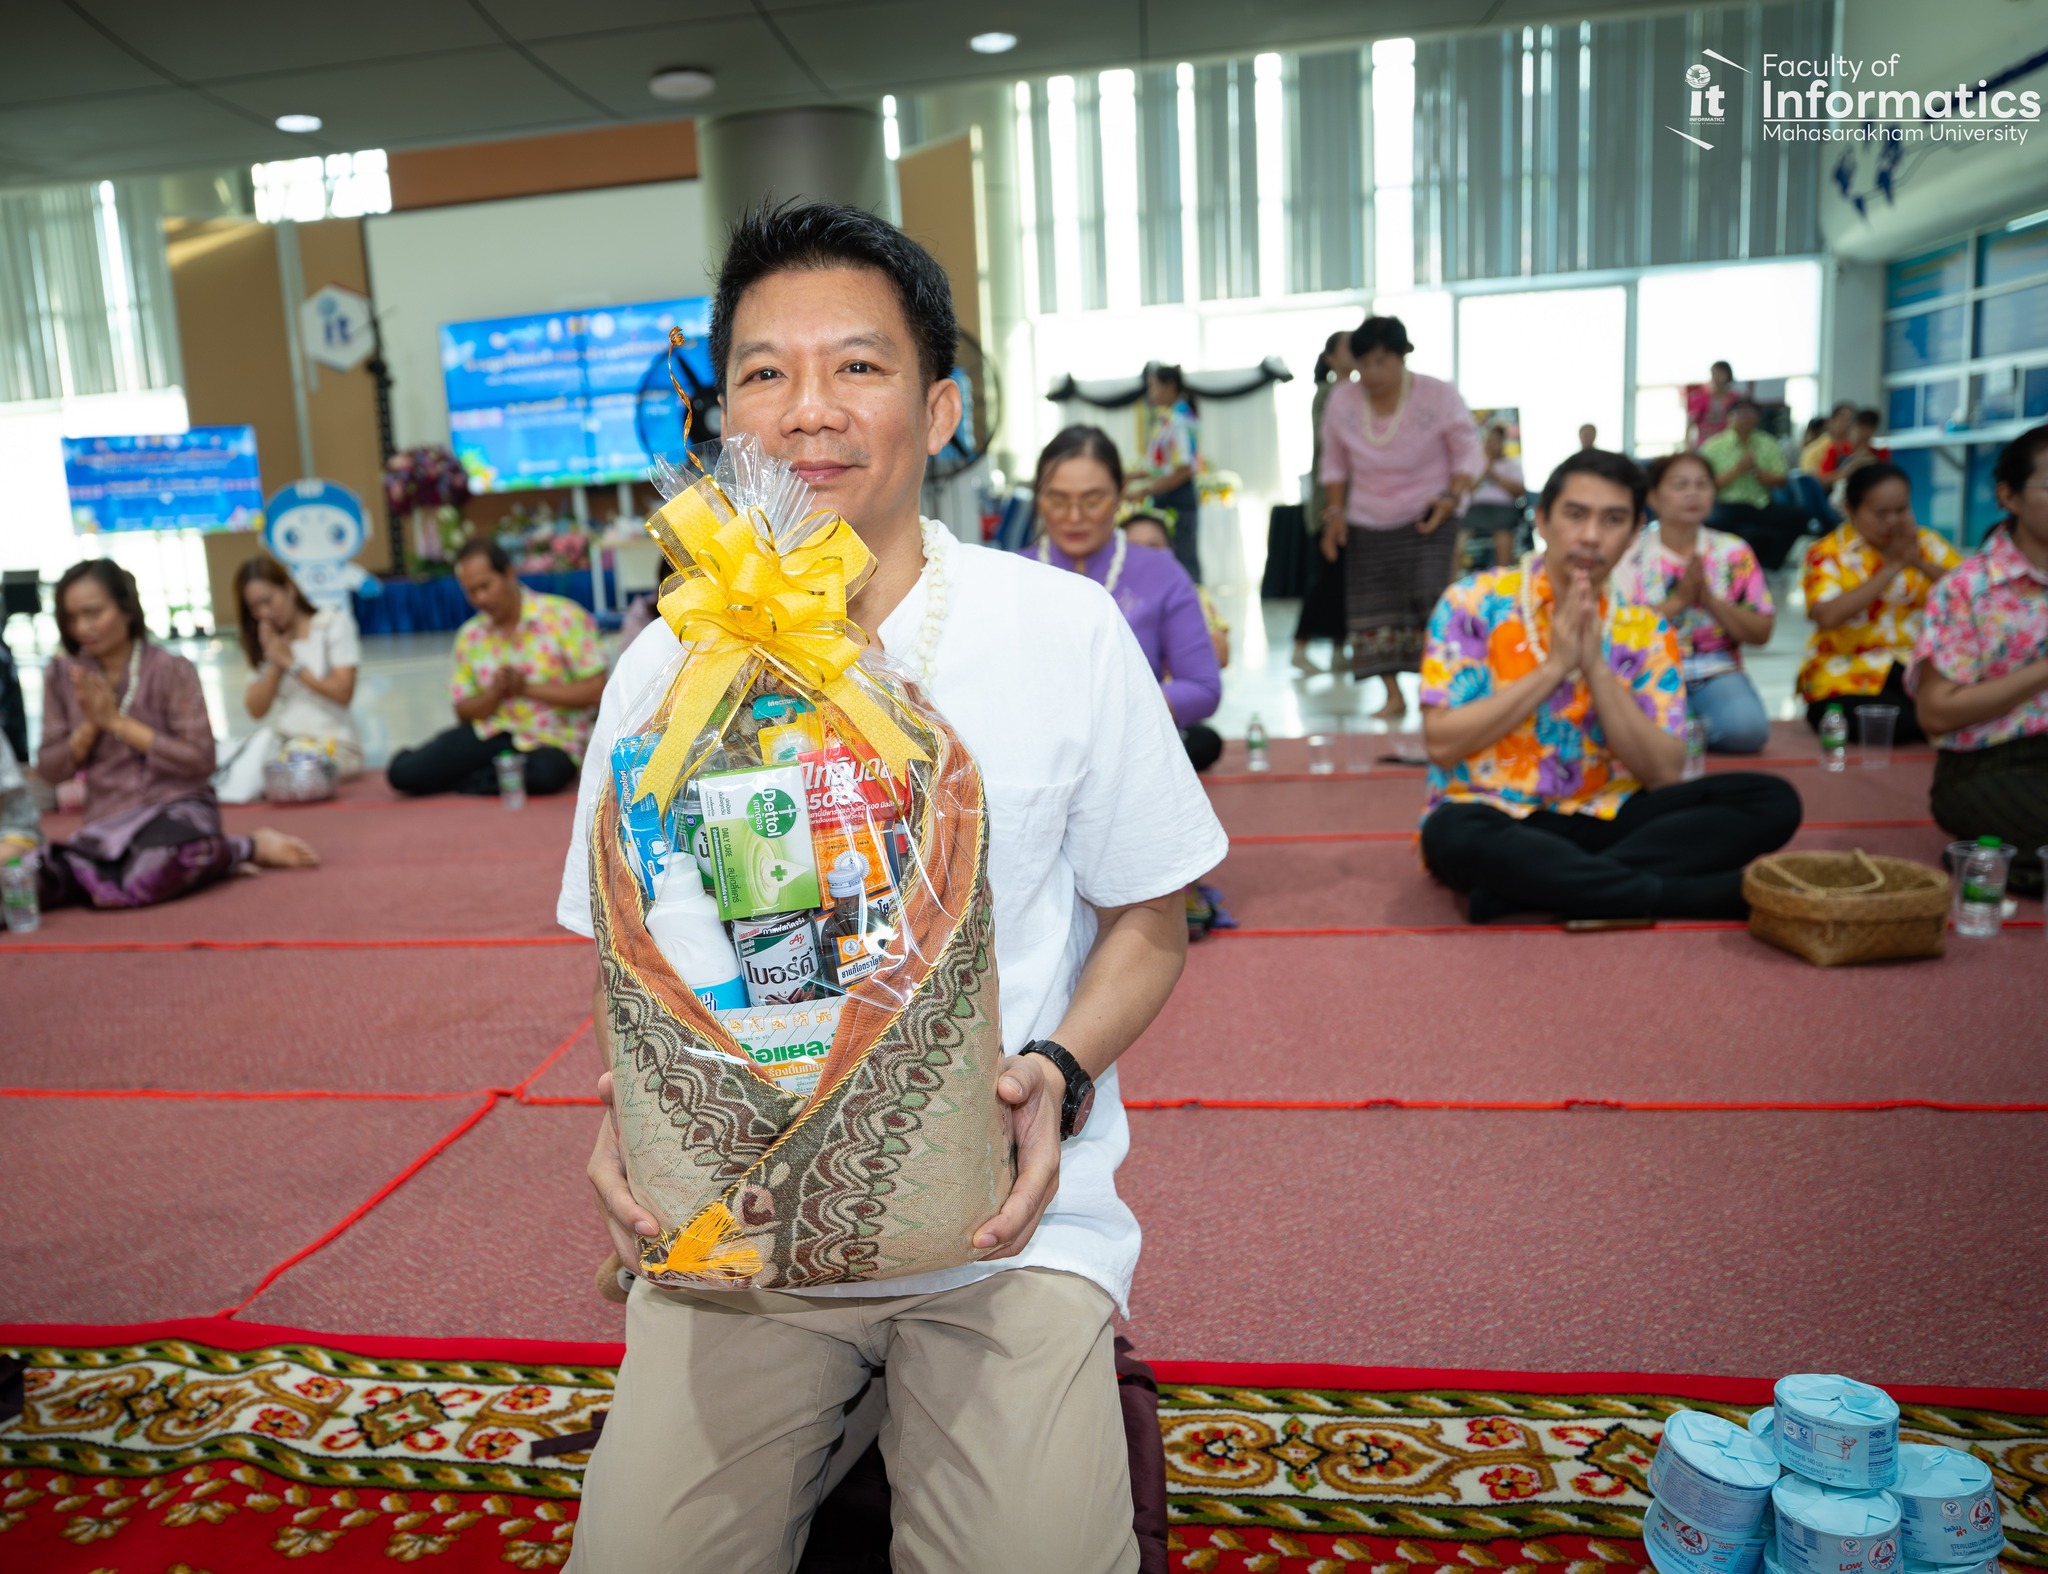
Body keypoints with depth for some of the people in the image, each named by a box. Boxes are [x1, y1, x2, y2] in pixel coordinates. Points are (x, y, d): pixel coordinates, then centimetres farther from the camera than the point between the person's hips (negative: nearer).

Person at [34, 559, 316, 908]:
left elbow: (201, 760, -11)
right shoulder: (61, 677, 7)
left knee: (144, 879, -38)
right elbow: (49, 770, 7)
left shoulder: (171, 670, -6)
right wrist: (89, 726, -11)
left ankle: (248, 848, -8)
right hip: (105, 823, 5)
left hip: (176, 807, -5)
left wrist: (117, 722, -13)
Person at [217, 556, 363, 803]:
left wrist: (291, 662, -6)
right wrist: (273, 664, -6)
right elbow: (257, 710, 5)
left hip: (333, 743, -4)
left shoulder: (333, 622, 1)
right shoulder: (267, 639, 14)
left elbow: (343, 693, -8)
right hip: (282, 741, 4)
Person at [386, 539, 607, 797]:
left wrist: (526, 688, -17)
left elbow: (596, 689, -12)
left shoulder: (565, 616, -9)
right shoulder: (469, 636, 4)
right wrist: (494, 695, -13)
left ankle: (473, 779, -9)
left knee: (545, 774, -39)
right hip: (492, 733, 3)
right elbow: (464, 712, 9)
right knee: (403, 772, -15)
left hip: (551, 741, -3)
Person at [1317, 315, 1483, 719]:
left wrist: (1452, 498, -21)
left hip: (1429, 518, -3)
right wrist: (1335, 511, -2)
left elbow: (1468, 454, -4)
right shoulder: (1341, 402, -2)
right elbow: (1334, 464, 10)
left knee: (1429, 598, -19)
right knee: (1372, 609, -1)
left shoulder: (1439, 397, -10)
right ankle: (1393, 697, 10)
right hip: (1366, 523, 3)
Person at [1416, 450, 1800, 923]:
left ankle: (1530, 889, -27)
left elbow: (1664, 774, -4)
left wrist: (1596, 668, -14)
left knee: (1771, 800, -15)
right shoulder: (1472, 603, -5)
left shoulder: (1646, 633, 4)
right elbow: (1442, 744, -13)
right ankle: (1723, 893, -27)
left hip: (1602, 821, 4)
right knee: (1453, 834, -40)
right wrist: (1553, 667, -16)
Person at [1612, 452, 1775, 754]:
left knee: (1746, 727, -31)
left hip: (1717, 674, 2)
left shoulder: (1734, 552, 8)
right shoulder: (1630, 551, 2)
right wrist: (1678, 600, -17)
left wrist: (1709, 600, -12)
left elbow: (1761, 633, 4)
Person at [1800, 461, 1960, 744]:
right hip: (1849, 674, -4)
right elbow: (1828, 615, -21)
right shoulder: (1828, 552, -1)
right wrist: (1893, 567, -17)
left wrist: (1921, 563, -13)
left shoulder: (1927, 543, 11)